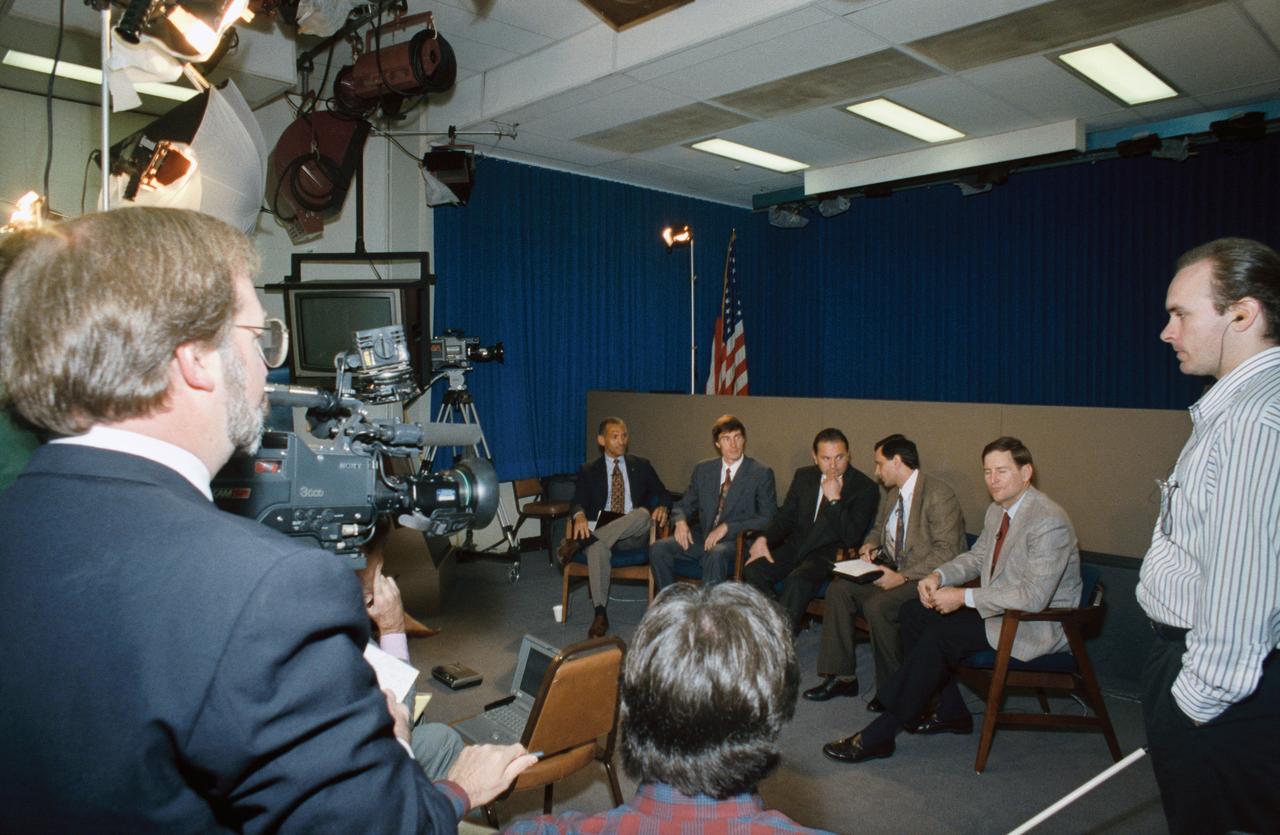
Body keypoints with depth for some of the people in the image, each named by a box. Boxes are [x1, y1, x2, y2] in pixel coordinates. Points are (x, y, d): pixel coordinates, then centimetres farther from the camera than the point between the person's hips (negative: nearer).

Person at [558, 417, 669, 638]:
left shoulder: (641, 466, 16)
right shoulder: (589, 471, 13)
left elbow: (662, 494, 15)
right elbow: (578, 502, 0)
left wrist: (662, 507, -11)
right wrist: (580, 516, -26)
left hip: (634, 535, 1)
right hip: (600, 533, -1)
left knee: (642, 513, -34)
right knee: (597, 549, -38)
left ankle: (580, 543, -36)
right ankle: (601, 615, -32)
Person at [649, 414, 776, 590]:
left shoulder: (761, 473, 0)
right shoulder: (703, 469, 13)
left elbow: (768, 518, -6)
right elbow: (684, 505, 19)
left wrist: (727, 527, -16)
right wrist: (681, 522, -6)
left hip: (736, 541, -4)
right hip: (702, 537, 4)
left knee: (716, 554, -38)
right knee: (658, 548, -20)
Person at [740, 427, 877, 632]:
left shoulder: (865, 487, -6)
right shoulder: (803, 476, 10)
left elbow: (851, 538, -12)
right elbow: (785, 516, 13)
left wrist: (834, 500, -20)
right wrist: (764, 539, -6)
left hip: (831, 554, -5)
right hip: (796, 547, 5)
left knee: (798, 580, -34)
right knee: (753, 570, -20)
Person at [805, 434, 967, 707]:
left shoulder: (938, 494, -16)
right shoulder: (892, 494, 11)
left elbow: (946, 552, -22)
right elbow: (879, 529, 28)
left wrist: (903, 577, -27)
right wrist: (870, 546, 4)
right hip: (896, 571, 9)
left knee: (876, 605, -30)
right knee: (838, 589, -8)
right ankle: (842, 676, -1)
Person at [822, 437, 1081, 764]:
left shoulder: (1049, 523, -23)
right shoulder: (998, 510, 7)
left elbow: (1034, 597, -29)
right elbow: (977, 557, 18)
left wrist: (964, 597, -26)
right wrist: (939, 575, -3)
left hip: (1038, 624, -10)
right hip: (1000, 607, 10)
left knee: (940, 635, -25)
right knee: (914, 612, 0)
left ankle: (880, 734, -19)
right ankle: (951, 713, 8)